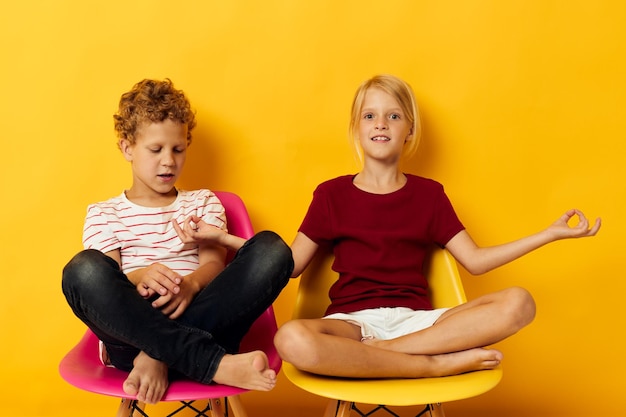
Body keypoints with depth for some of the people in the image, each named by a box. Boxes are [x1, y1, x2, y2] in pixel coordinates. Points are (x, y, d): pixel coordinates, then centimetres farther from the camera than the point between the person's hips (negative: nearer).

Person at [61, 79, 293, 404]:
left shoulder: (203, 203, 24)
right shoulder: (103, 213, 20)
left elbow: (214, 263, 7)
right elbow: (104, 285, 3)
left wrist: (191, 283, -19)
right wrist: (139, 277, -22)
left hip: (198, 324, 2)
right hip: (131, 332, -1)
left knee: (271, 249, -21)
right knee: (84, 269, -32)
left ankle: (158, 357, -29)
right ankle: (217, 364, -37)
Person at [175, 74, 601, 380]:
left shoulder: (428, 193, 12)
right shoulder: (332, 194, 9)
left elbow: (474, 260, 11)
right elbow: (291, 263, 10)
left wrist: (550, 233, 7)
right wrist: (221, 236, 1)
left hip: (416, 320, 2)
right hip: (352, 321, -1)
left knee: (518, 303, -24)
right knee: (293, 340, -38)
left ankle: (379, 355, -25)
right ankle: (437, 364, -25)